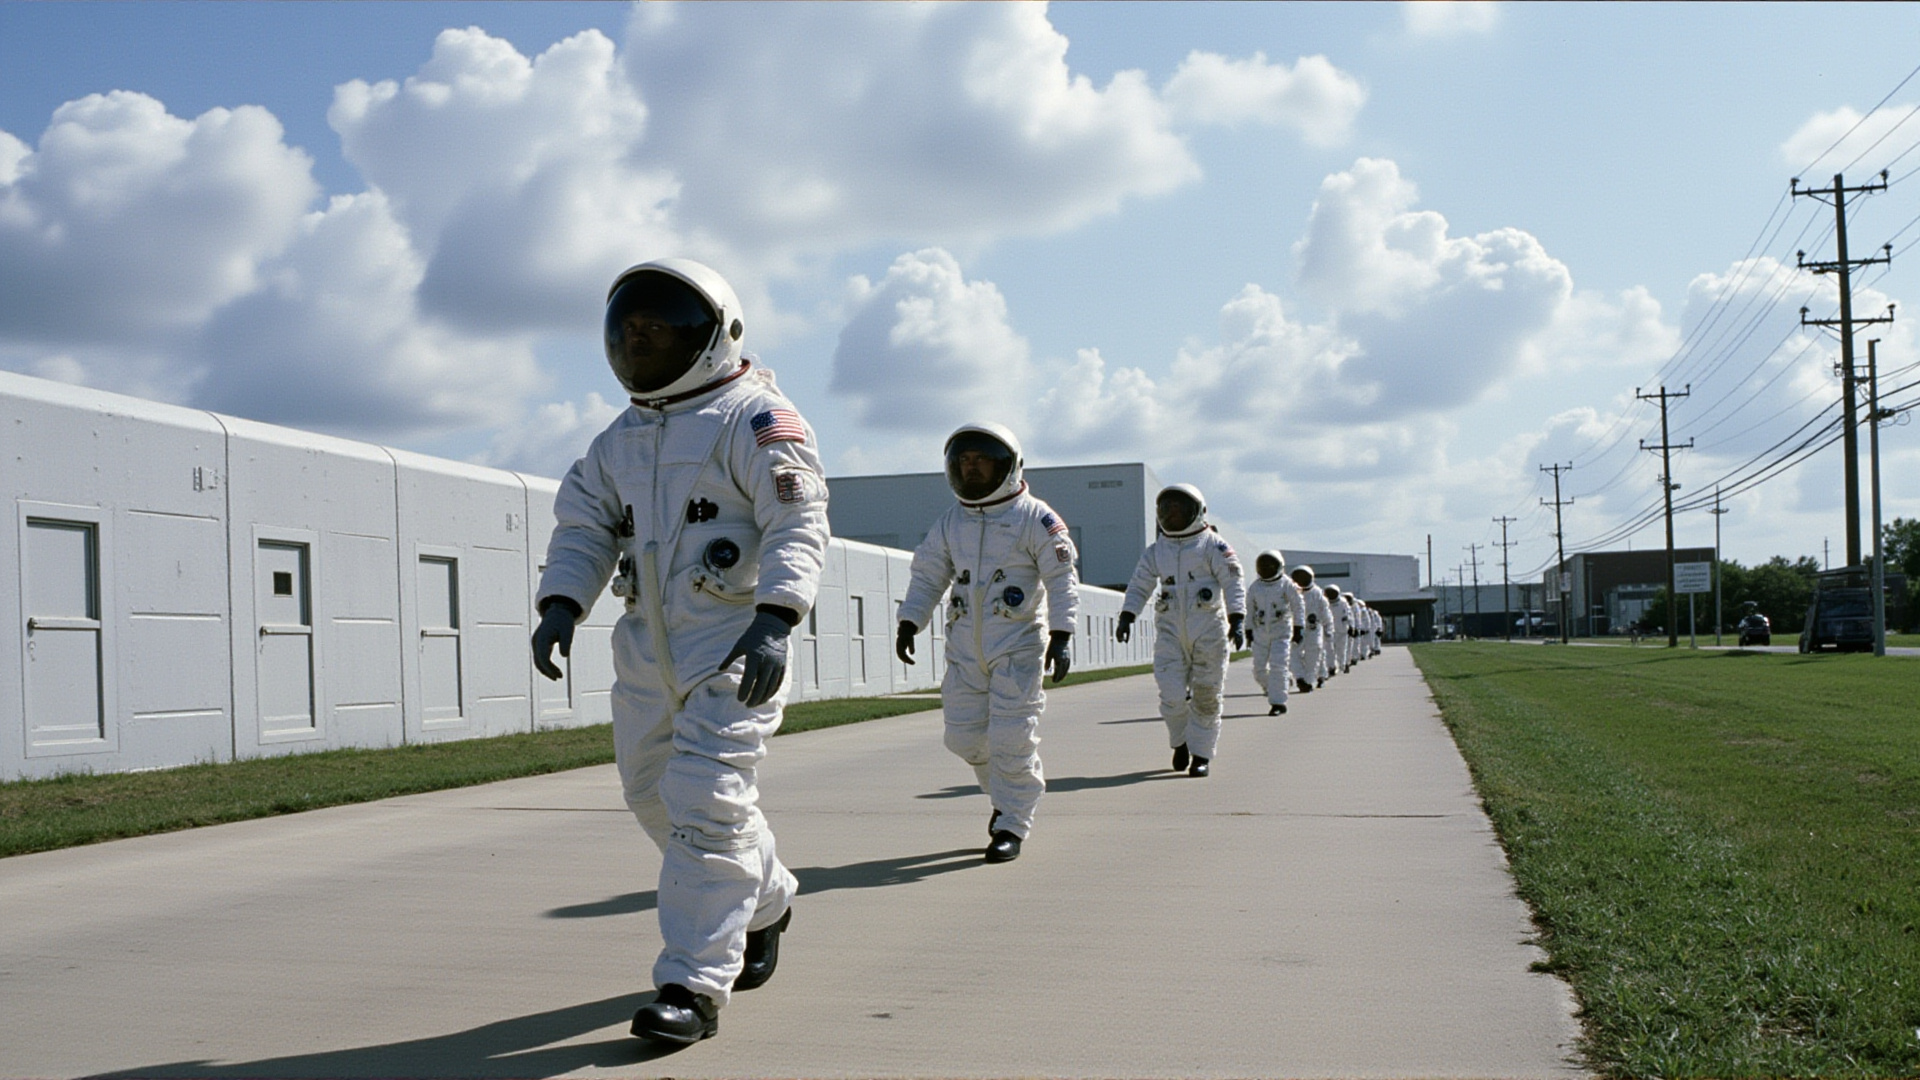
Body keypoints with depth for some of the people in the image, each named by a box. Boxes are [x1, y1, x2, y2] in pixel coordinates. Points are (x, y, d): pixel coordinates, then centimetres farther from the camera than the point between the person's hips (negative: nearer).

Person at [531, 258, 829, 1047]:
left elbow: (799, 526, -16)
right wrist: (561, 606, -7)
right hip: (648, 642, 8)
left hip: (735, 641, -8)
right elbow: (584, 527, 11)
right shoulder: (620, 440, 17)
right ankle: (764, 901, 38)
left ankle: (695, 985, -5)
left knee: (706, 803, -13)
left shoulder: (753, 417, -7)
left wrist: (773, 620, -29)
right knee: (656, 795, 14)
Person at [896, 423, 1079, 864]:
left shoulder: (1034, 517, -4)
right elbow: (927, 576, 13)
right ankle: (1011, 793, 30)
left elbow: (1062, 580, -6)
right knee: (964, 736, 5)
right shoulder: (950, 522, 11)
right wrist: (908, 624, 1)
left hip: (1017, 644, -5)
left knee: (1011, 738, -8)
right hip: (964, 645, 5)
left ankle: (1012, 825, 5)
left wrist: (1060, 637, -14)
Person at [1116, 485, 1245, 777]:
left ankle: (1201, 755, 10)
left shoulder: (1213, 546, 0)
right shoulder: (1155, 551, 12)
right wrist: (1126, 617, -3)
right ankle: (1180, 741, 20)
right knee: (1172, 695, -6)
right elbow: (1139, 586, 12)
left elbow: (1234, 584, -6)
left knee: (1206, 695, -1)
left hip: (1209, 629, -2)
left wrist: (1236, 621, -17)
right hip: (1170, 631, 3)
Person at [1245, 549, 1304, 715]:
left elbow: (1298, 606, 1)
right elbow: (1250, 609, 15)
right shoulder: (1254, 586, 6)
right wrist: (1249, 629, 12)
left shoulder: (1286, 584, -4)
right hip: (1261, 632, 4)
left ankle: (1278, 702, -7)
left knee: (1278, 666, -12)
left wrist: (1298, 628, -3)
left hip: (1282, 631, -4)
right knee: (1260, 668, 3)